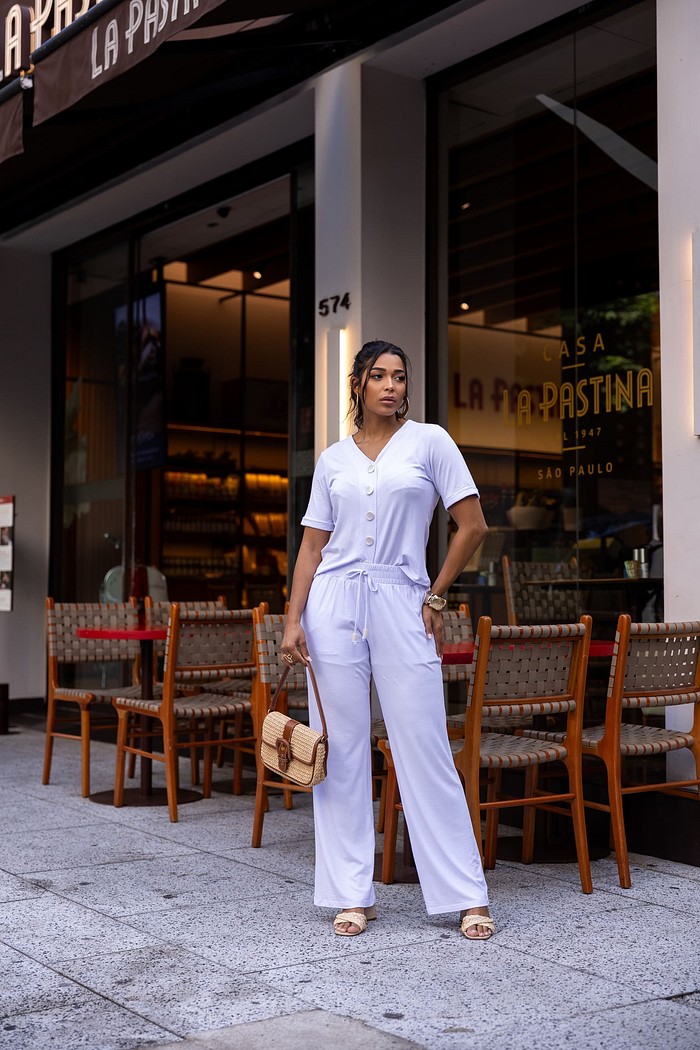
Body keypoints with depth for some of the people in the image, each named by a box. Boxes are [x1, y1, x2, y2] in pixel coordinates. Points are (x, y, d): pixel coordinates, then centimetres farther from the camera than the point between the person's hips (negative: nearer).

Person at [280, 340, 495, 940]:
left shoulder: (429, 441, 3)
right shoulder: (333, 460, 11)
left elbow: (473, 526, 1)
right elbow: (312, 546, 8)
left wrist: (435, 597, 1)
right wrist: (293, 620, -1)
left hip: (403, 606, -2)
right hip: (335, 604, 3)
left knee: (426, 751, -2)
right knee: (342, 751, 3)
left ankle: (468, 896, 7)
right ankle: (354, 895, 14)